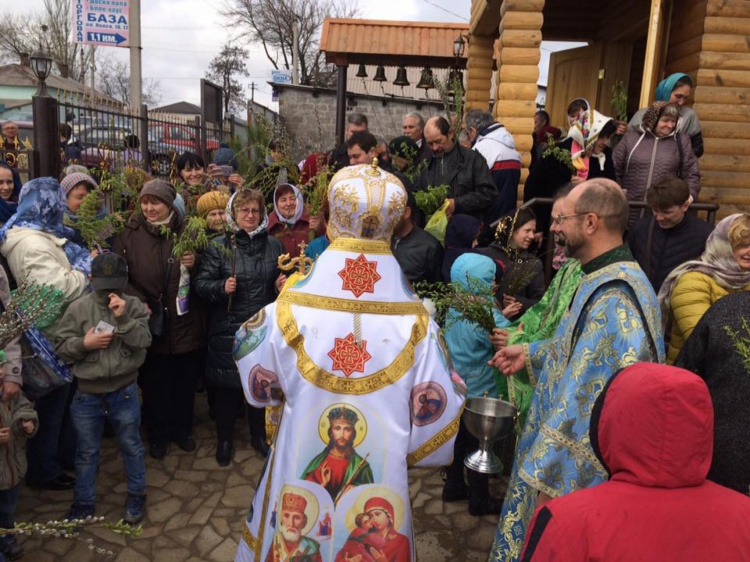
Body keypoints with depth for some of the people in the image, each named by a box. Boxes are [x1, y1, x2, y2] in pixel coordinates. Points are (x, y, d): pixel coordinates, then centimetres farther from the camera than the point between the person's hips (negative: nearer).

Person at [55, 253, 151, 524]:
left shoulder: (134, 306, -5)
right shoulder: (78, 308, -5)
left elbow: (144, 342, -15)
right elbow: (61, 348, -2)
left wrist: (124, 318, -24)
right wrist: (84, 343, -20)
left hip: (124, 392, -1)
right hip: (87, 394, 1)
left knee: (131, 446, 15)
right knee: (86, 452, 17)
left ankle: (136, 496, 35)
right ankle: (83, 502, 36)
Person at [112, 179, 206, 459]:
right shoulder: (129, 233, -3)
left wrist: (193, 265, -15)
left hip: (185, 321, 1)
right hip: (149, 322, -1)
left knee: (185, 381, 14)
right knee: (154, 382, 12)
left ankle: (182, 428, 35)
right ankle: (157, 434, 32)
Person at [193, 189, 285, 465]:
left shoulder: (273, 245, 5)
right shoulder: (218, 246, -2)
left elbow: (280, 280, 17)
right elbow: (200, 283, -5)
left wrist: (282, 284, -6)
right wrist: (222, 287, -23)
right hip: (227, 330, -2)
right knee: (226, 386, 8)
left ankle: (258, 434, 35)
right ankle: (224, 439, 30)